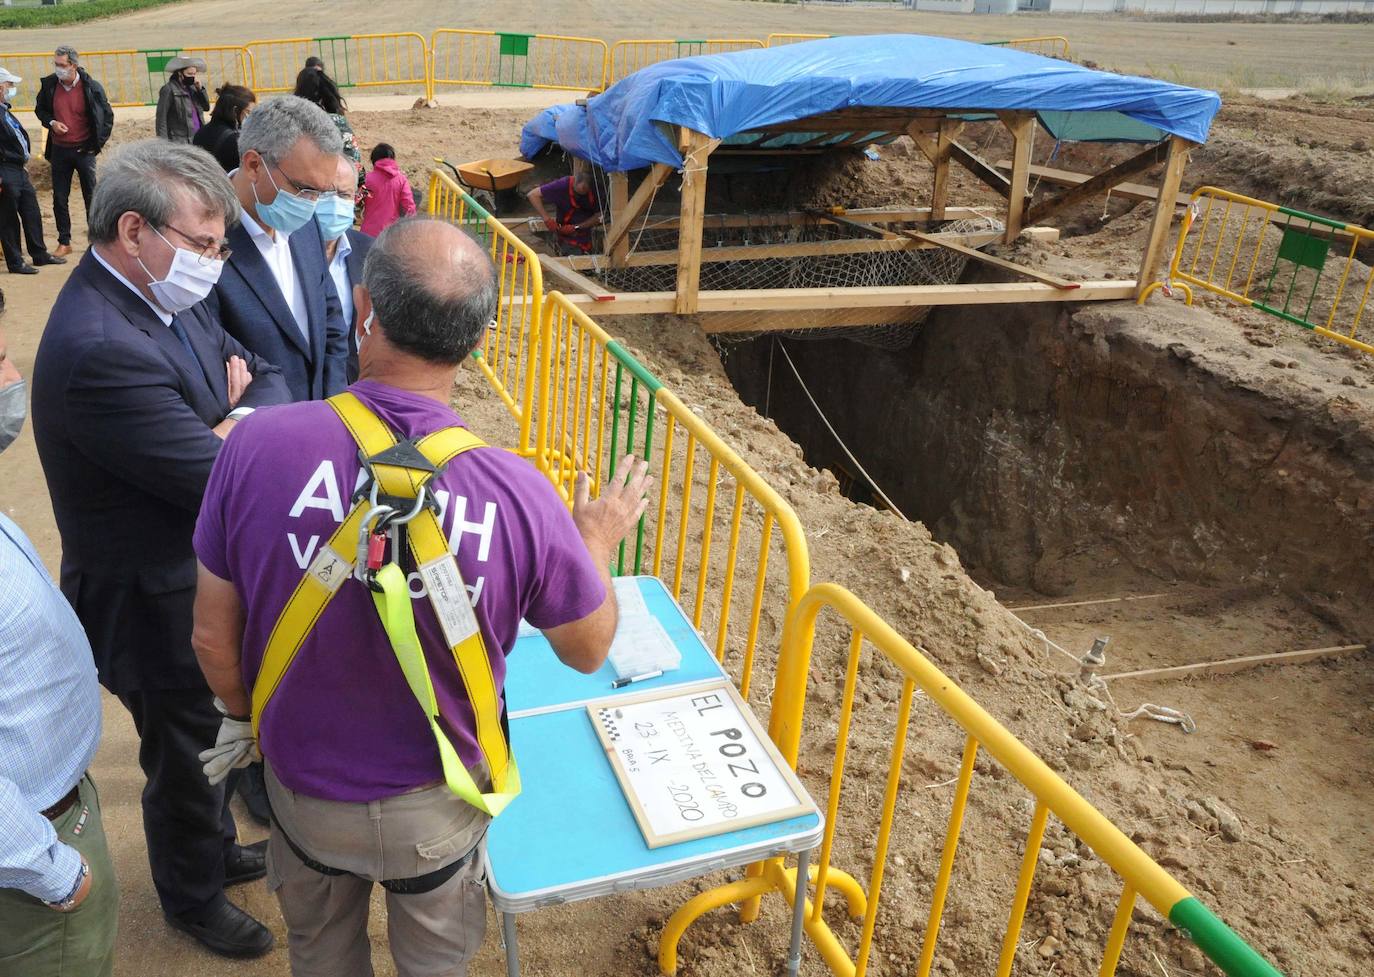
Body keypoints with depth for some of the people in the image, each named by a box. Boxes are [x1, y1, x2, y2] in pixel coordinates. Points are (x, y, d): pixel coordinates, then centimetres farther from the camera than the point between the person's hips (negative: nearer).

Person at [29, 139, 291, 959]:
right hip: (158, 607, -8)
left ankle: (216, 848, 55)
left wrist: (238, 423, -20)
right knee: (185, 754, 17)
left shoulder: (166, 297, -2)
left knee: (213, 737, 29)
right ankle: (193, 897, 44)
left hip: (209, 578, 8)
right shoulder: (99, 351, -32)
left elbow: (268, 378, 1)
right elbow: (220, 482, -31)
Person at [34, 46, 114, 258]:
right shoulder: (49, 84, -1)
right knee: (59, 199, 6)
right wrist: (51, 122, -6)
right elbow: (40, 109, 14)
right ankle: (64, 242, 15)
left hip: (84, 150, -3)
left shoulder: (91, 87, -8)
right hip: (59, 150, 3)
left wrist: (98, 143, -3)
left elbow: (107, 116, 1)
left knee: (91, 196, 4)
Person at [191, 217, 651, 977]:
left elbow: (214, 638, -11)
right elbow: (588, 650, -12)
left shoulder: (258, 444, -26)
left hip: (304, 784, 1)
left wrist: (244, 717, 10)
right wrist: (598, 541, 6)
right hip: (438, 803, -1)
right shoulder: (518, 495, -29)